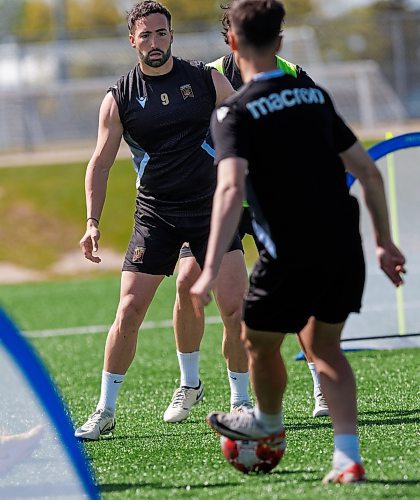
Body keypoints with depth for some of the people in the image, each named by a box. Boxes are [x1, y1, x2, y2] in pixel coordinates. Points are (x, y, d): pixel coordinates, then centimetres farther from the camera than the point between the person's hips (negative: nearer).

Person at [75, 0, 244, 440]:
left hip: (211, 206, 0)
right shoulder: (119, 98, 1)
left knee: (236, 306, -8)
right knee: (129, 310, -6)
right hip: (155, 213, 0)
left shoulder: (206, 80, 2)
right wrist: (93, 222, -6)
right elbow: (100, 162, 4)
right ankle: (105, 412, 6)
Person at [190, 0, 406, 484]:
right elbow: (368, 171, 12)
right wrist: (385, 242, 20)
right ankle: (347, 458, 6)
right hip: (345, 247, 6)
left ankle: (268, 422, 46)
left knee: (259, 341, 20)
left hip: (291, 257, -6)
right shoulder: (315, 95, 10)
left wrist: (210, 269, -29)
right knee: (323, 344, 20)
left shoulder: (233, 113, -9)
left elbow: (231, 188, -25)